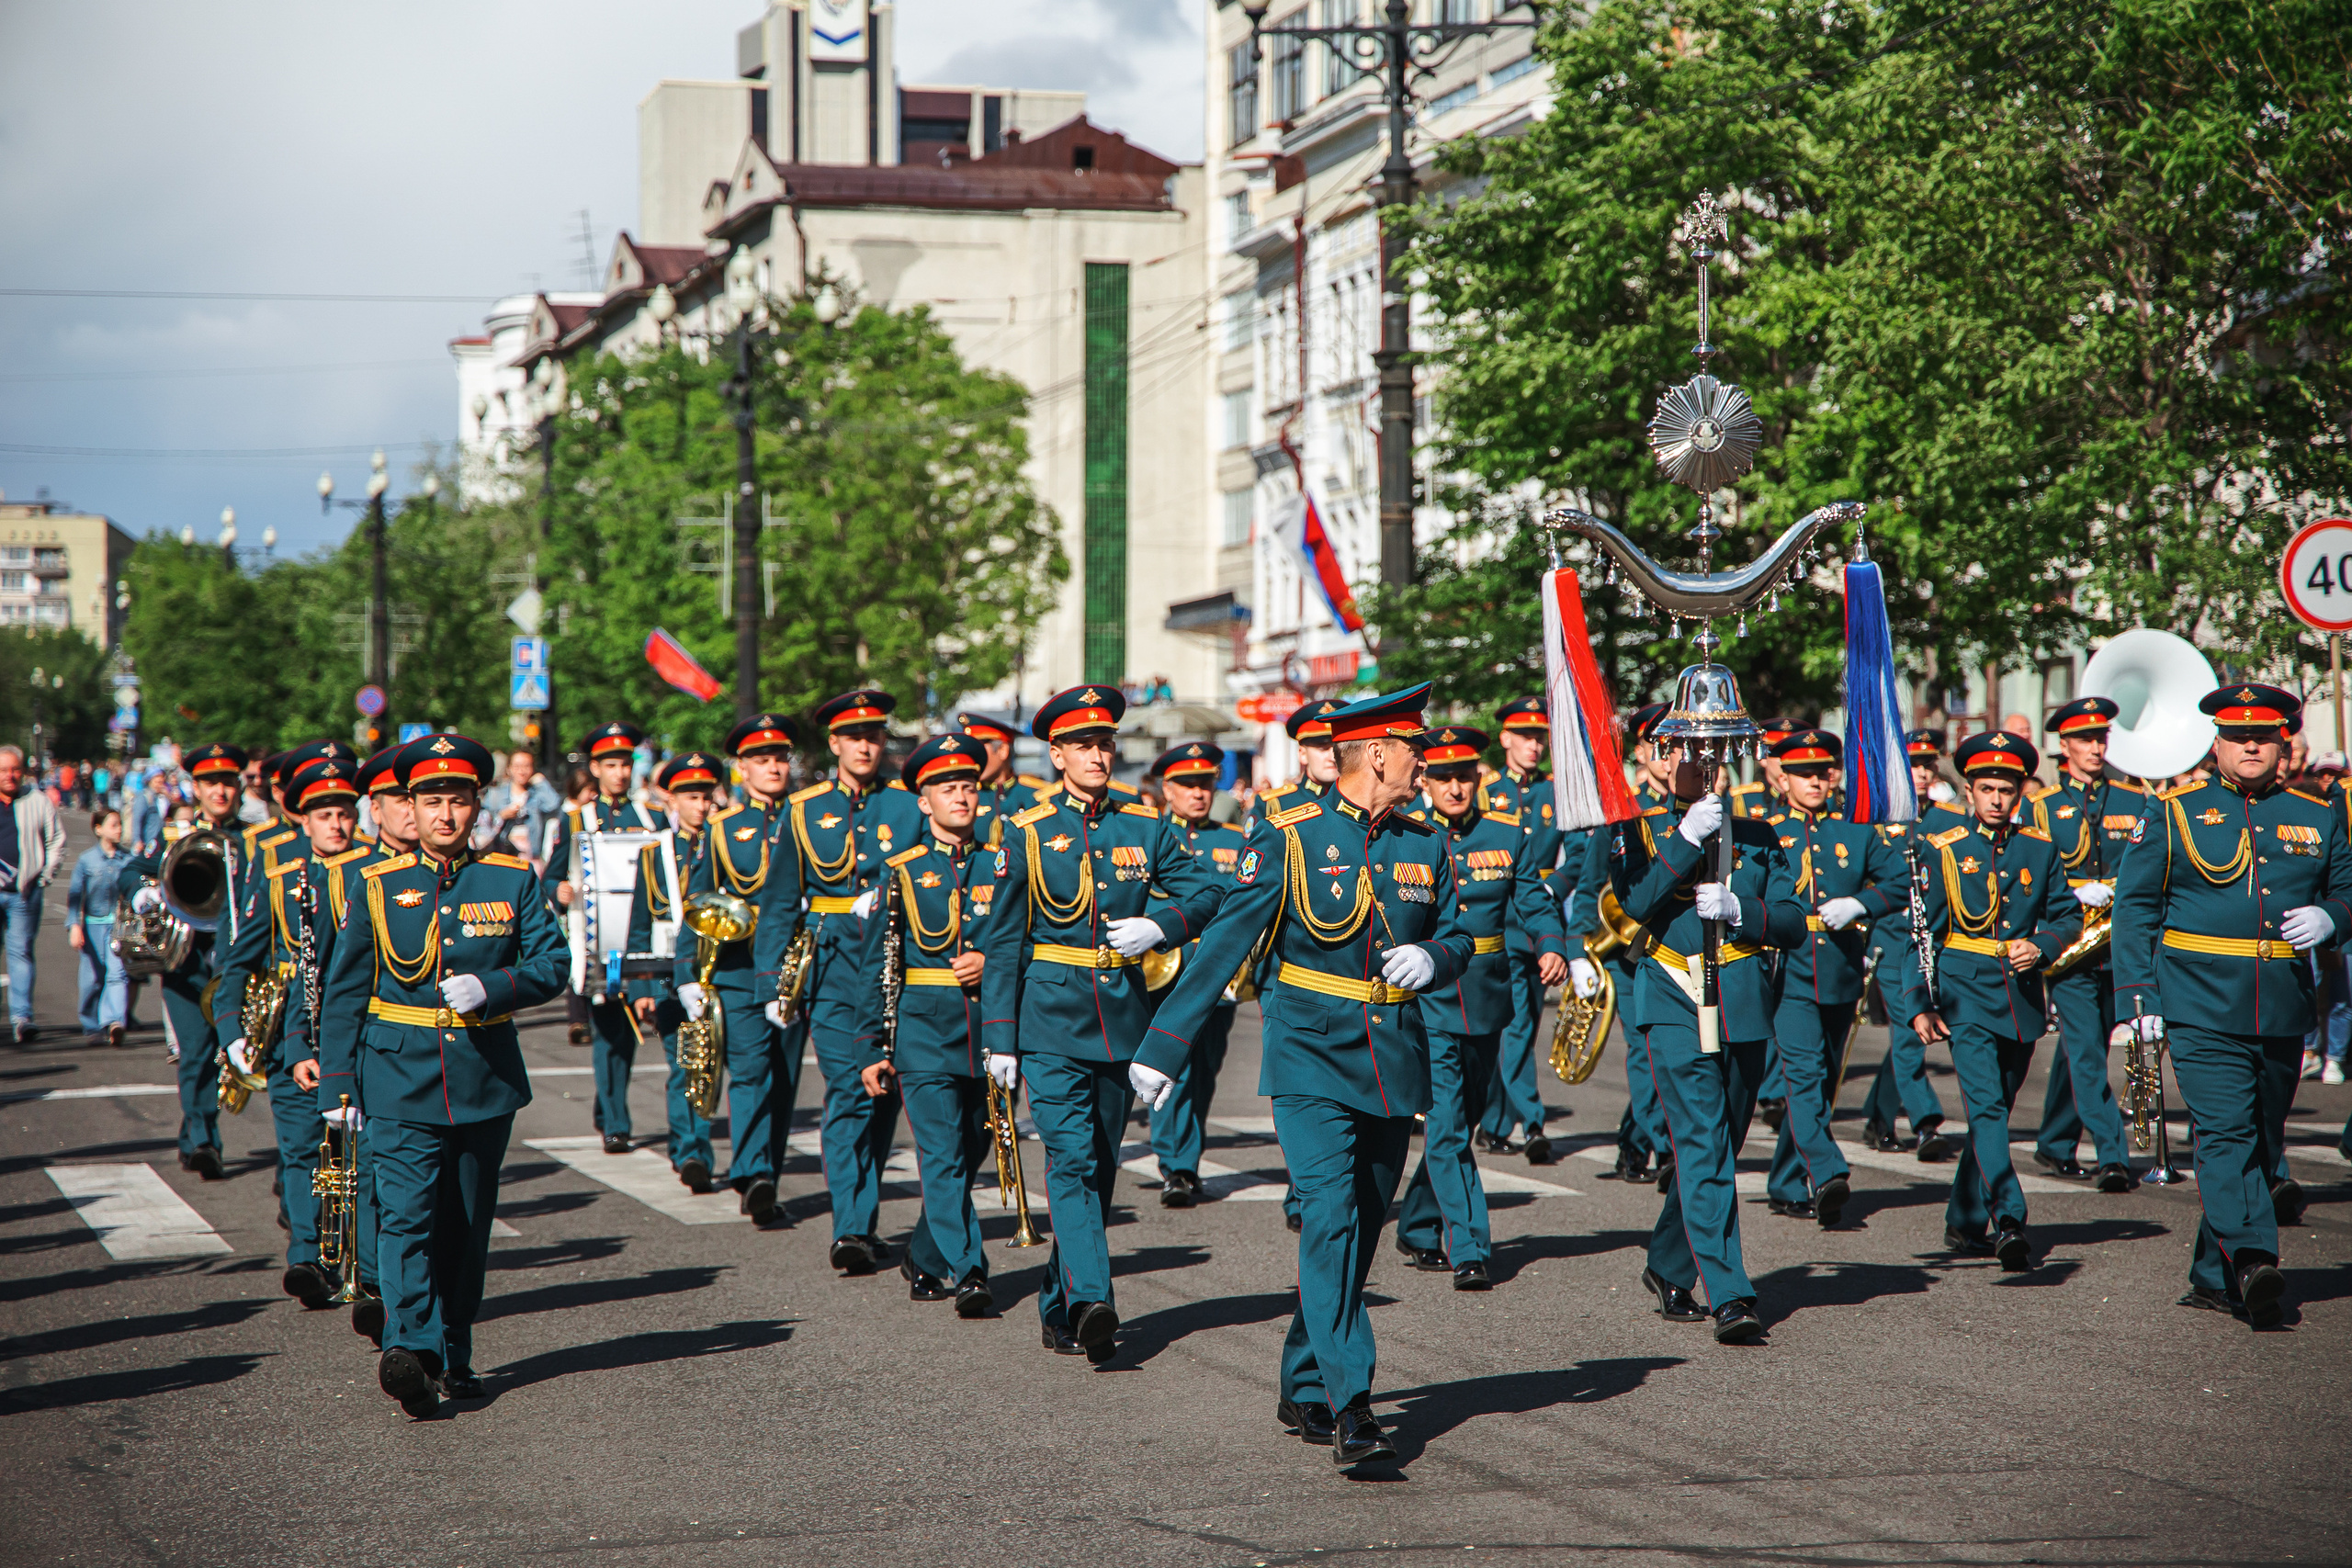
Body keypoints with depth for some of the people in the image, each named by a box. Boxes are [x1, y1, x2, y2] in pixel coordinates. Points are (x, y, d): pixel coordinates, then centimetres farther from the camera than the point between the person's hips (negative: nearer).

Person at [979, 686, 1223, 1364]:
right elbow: (1004, 941, 1)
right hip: (1052, 1014, -4)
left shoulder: (1146, 827, 7)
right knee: (1072, 1158, -16)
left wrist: (1159, 926, -9)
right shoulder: (1027, 833, 0)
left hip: (1123, 1017, 4)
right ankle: (1091, 1301, -26)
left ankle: (1060, 1308, 20)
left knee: (1101, 1165, 9)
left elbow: (1206, 891, 12)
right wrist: (1000, 1037, -2)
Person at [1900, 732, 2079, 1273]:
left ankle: (1965, 1223, 25)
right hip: (1967, 996, -4)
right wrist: (1919, 1005, -6)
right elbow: (1918, 932, 1)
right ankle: (2009, 1221, -29)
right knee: (1987, 1108, -18)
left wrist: (2042, 946, -7)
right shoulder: (1942, 851, 0)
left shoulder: (2040, 850, 8)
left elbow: (2068, 915, 15)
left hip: (2022, 999, 4)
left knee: (1994, 1111, 12)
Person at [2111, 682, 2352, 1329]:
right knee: (2226, 1131, -18)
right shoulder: (2174, 813, 3)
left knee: (2262, 1145, 9)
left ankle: (2214, 1277, 20)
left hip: (2283, 1012, 4)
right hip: (2202, 1007, -4)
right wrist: (2137, 998, -5)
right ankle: (2252, 1261, -29)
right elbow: (2134, 906, 3)